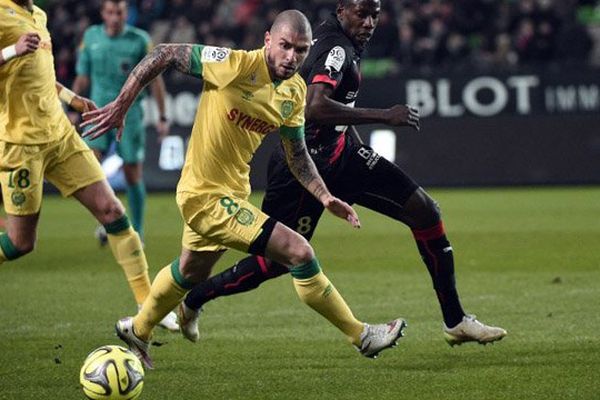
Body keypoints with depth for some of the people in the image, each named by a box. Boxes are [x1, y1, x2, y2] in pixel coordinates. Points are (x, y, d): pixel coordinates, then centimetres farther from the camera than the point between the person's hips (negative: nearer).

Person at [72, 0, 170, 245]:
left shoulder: (140, 40, -6)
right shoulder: (91, 37, 3)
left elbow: (155, 79, 0)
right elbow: (83, 78, 12)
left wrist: (163, 118, 0)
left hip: (129, 115, -2)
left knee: (133, 175, 2)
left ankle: (137, 231, 18)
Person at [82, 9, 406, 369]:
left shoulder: (295, 91, -1)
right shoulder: (236, 65, -24)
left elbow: (297, 153, 12)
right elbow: (164, 55, -17)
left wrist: (325, 197, 1)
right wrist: (121, 106, -16)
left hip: (233, 191, 9)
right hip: (206, 195, -9)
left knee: (191, 273, 30)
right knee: (299, 251, -14)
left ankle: (137, 331, 54)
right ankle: (361, 336, -1)